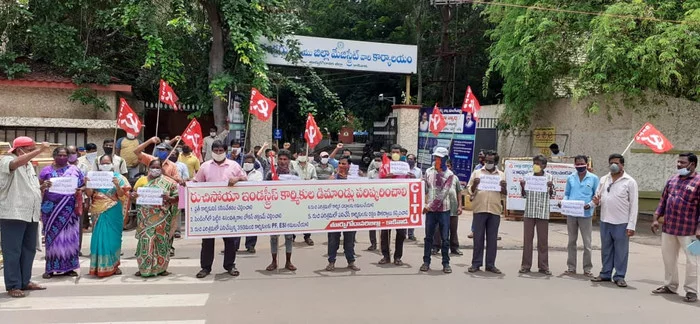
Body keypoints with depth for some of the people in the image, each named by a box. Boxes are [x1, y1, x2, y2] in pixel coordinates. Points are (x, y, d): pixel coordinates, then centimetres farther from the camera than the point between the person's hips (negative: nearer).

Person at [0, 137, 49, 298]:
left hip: (31, 215, 8)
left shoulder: (29, 165, 17)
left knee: (29, 250, 12)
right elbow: (17, 162, -32)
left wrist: (43, 187, 6)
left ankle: (25, 281, 22)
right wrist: (40, 150, -34)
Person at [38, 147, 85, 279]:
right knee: (53, 236, 0)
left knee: (69, 236, 2)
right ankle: (51, 268, 6)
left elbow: (85, 184, 8)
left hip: (69, 208, 1)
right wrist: (43, 186, -18)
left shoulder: (74, 170, 8)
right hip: (52, 208, -1)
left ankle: (69, 267, 8)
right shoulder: (47, 170, 6)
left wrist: (79, 191, -13)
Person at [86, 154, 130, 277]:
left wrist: (117, 184, -21)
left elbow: (122, 196, -4)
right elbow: (89, 194, 3)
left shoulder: (118, 178, 3)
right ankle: (99, 266, 6)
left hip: (113, 213, -1)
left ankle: (113, 265, 13)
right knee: (99, 237, -1)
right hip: (99, 212, 1)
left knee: (112, 237, 3)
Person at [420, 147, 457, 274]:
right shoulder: (429, 171, 7)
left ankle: (446, 263, 10)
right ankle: (426, 262, 14)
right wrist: (426, 204, -1)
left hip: (443, 210, -2)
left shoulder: (450, 175, -3)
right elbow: (425, 189, 11)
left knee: (445, 238, 1)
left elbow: (443, 194, -10)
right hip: (430, 209, 2)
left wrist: (430, 206, -12)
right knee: (428, 237, 6)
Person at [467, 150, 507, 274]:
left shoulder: (502, 175, 13)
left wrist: (504, 187, -8)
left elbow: (505, 194, 13)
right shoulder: (477, 173, 9)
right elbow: (470, 191, 7)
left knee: (492, 239, 5)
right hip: (479, 209, -1)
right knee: (478, 237, 2)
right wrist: (474, 184, -13)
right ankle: (476, 263, 9)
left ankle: (490, 264, 12)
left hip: (495, 210, 1)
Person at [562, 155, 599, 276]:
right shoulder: (570, 178, 8)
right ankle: (571, 267, 19)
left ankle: (587, 268, 11)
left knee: (587, 242, 1)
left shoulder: (593, 178, 0)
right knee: (571, 241, 10)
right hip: (571, 213, 3)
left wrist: (590, 205, -16)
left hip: (586, 214, -3)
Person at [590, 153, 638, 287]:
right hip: (605, 221, 5)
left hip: (621, 223, -4)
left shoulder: (630, 181, -4)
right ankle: (605, 274, 23)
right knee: (606, 249, 13)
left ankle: (619, 276, 12)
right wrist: (596, 201, -10)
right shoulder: (603, 179, 9)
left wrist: (631, 225, -12)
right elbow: (598, 196, 17)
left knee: (621, 251, 3)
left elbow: (634, 205, -6)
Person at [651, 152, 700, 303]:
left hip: (688, 230, -7)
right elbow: (663, 200, 15)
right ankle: (670, 286, 29)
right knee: (668, 257, 15)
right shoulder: (672, 179, 11)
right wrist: (656, 219, 10)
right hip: (668, 227, 7)